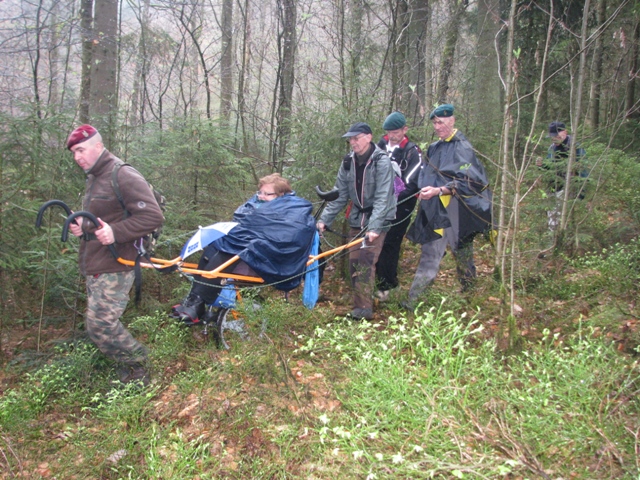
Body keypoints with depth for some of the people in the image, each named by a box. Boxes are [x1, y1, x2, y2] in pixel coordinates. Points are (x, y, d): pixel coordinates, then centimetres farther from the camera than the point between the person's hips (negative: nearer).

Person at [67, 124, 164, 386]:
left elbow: (153, 216, -20)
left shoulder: (123, 176, -14)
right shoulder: (94, 179, 17)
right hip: (94, 267, 10)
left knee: (100, 326, -10)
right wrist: (82, 226, 9)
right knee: (98, 325, 13)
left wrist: (115, 232, -27)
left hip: (113, 269, -10)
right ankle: (129, 373, 26)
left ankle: (137, 370, 10)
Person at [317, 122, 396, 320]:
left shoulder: (381, 161, -15)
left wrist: (374, 227, -31)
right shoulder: (348, 162, 2)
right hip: (356, 219, 6)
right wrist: (324, 219, -4)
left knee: (366, 261, -15)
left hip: (377, 220, -6)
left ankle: (363, 308, -12)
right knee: (354, 262, 5)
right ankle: (361, 303, 18)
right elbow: (339, 195, 5)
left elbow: (382, 198, -22)